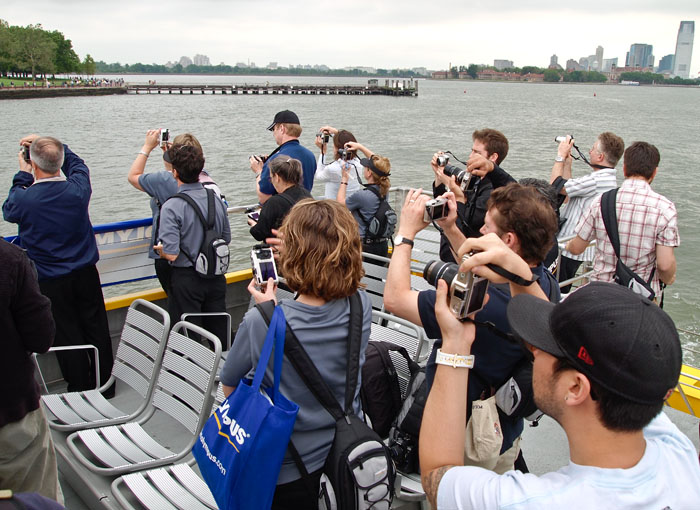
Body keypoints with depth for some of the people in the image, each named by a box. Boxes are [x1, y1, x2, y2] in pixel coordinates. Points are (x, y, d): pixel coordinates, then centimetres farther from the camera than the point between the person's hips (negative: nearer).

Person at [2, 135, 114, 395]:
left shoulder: (24, 199, -20)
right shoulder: (78, 189, -13)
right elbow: (77, 164, 11)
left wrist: (22, 175, 10)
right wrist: (48, 143, 14)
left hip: (51, 282, -3)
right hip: (86, 273, 3)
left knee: (67, 338, 11)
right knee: (97, 331, 15)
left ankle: (83, 391, 22)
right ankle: (106, 386, 28)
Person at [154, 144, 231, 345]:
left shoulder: (171, 207, -19)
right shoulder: (216, 199, -1)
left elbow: (171, 253, -22)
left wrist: (159, 249, 0)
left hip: (186, 279, -5)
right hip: (216, 277, 5)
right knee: (220, 335, 17)